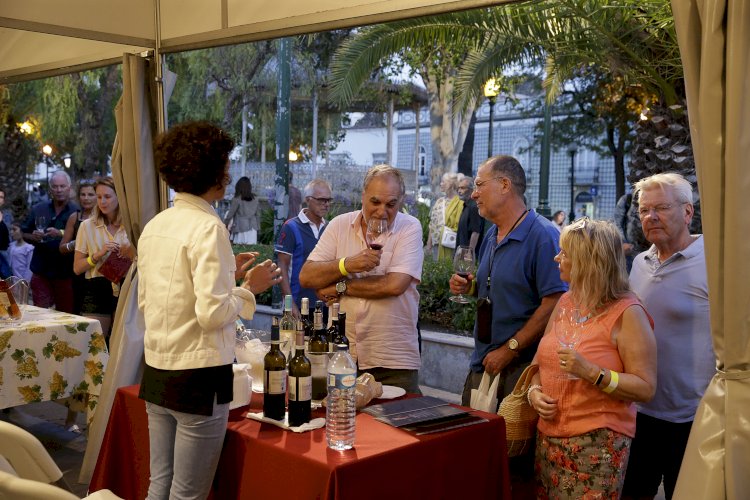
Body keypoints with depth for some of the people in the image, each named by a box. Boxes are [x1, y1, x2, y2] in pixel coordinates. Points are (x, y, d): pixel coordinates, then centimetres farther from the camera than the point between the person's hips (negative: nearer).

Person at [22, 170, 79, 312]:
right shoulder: (38, 209, 9)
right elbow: (25, 234, 16)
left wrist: (61, 234, -24)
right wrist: (33, 237, -6)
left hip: (66, 274, -3)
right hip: (41, 272, 3)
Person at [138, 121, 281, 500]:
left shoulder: (154, 226, 8)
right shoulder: (208, 228, -15)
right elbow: (213, 313, -21)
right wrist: (250, 286, -3)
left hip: (157, 371, 8)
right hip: (198, 377, -8)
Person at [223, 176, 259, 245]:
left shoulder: (237, 199, -8)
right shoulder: (255, 199, 6)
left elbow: (230, 214, -4)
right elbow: (256, 214, 11)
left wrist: (225, 224, 10)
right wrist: (257, 226, 18)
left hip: (241, 228, -5)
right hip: (253, 228, 5)